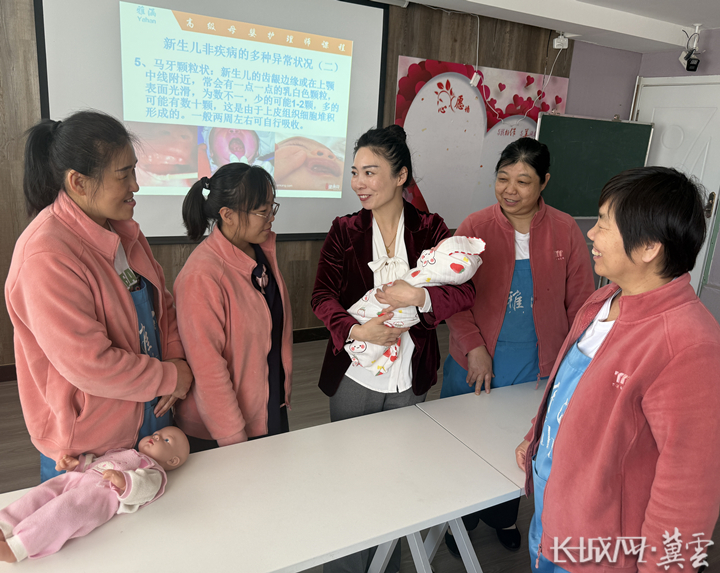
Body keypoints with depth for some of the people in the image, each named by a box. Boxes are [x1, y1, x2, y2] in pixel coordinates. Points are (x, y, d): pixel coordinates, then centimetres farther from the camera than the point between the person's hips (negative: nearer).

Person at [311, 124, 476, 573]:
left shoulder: (430, 229, -3)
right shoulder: (344, 231, -2)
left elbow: (466, 291, -9)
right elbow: (323, 296, -9)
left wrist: (418, 296, -25)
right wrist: (357, 329, -26)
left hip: (411, 379, 1)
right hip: (354, 378, 0)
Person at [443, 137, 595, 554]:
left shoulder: (565, 231, -5)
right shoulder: (475, 227, -8)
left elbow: (580, 300, 0)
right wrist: (474, 348, -14)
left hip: (536, 367, 1)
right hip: (475, 364, 0)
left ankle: (503, 516, 48)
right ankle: (459, 520, 43)